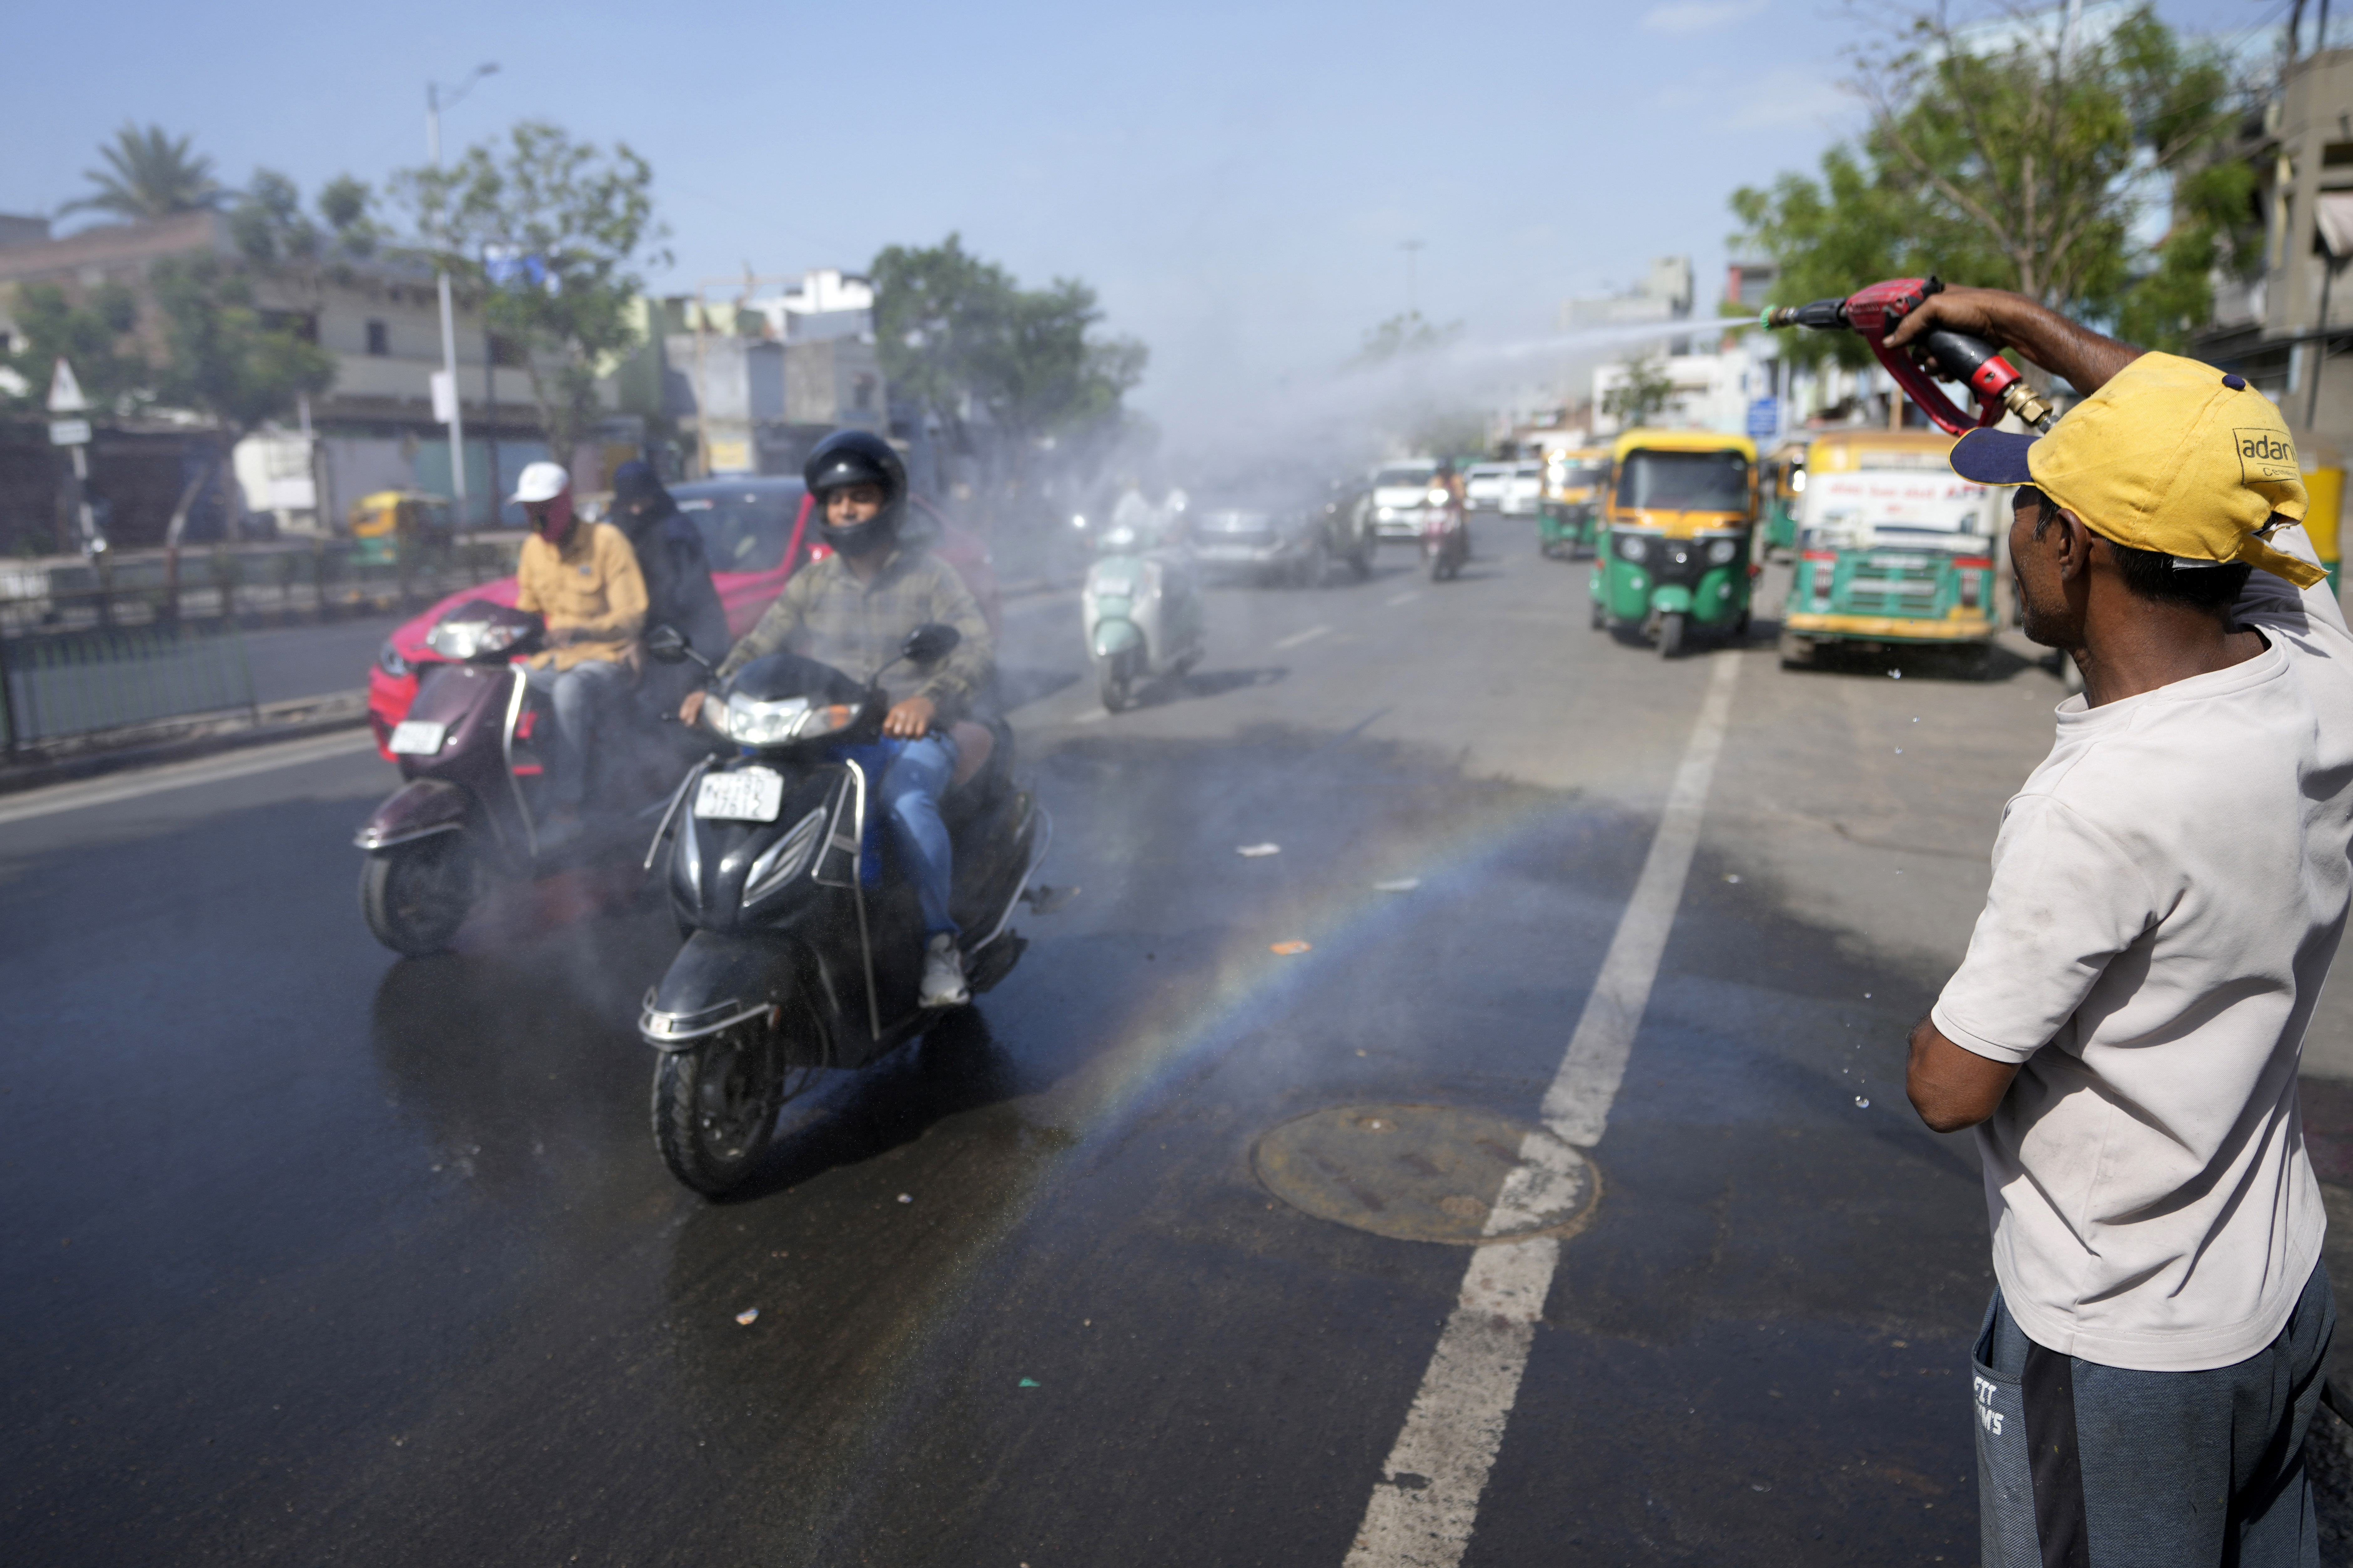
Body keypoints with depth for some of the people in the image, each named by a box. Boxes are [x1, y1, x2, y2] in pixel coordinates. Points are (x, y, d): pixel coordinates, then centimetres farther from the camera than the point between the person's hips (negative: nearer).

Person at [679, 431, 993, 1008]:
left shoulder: (929, 574, 4)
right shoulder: (813, 581, 17)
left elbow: (976, 648, -10)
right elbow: (760, 643, 7)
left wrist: (930, 699, -31)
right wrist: (714, 688, -14)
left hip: (913, 734, -4)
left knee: (904, 801, -36)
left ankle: (941, 941, -21)